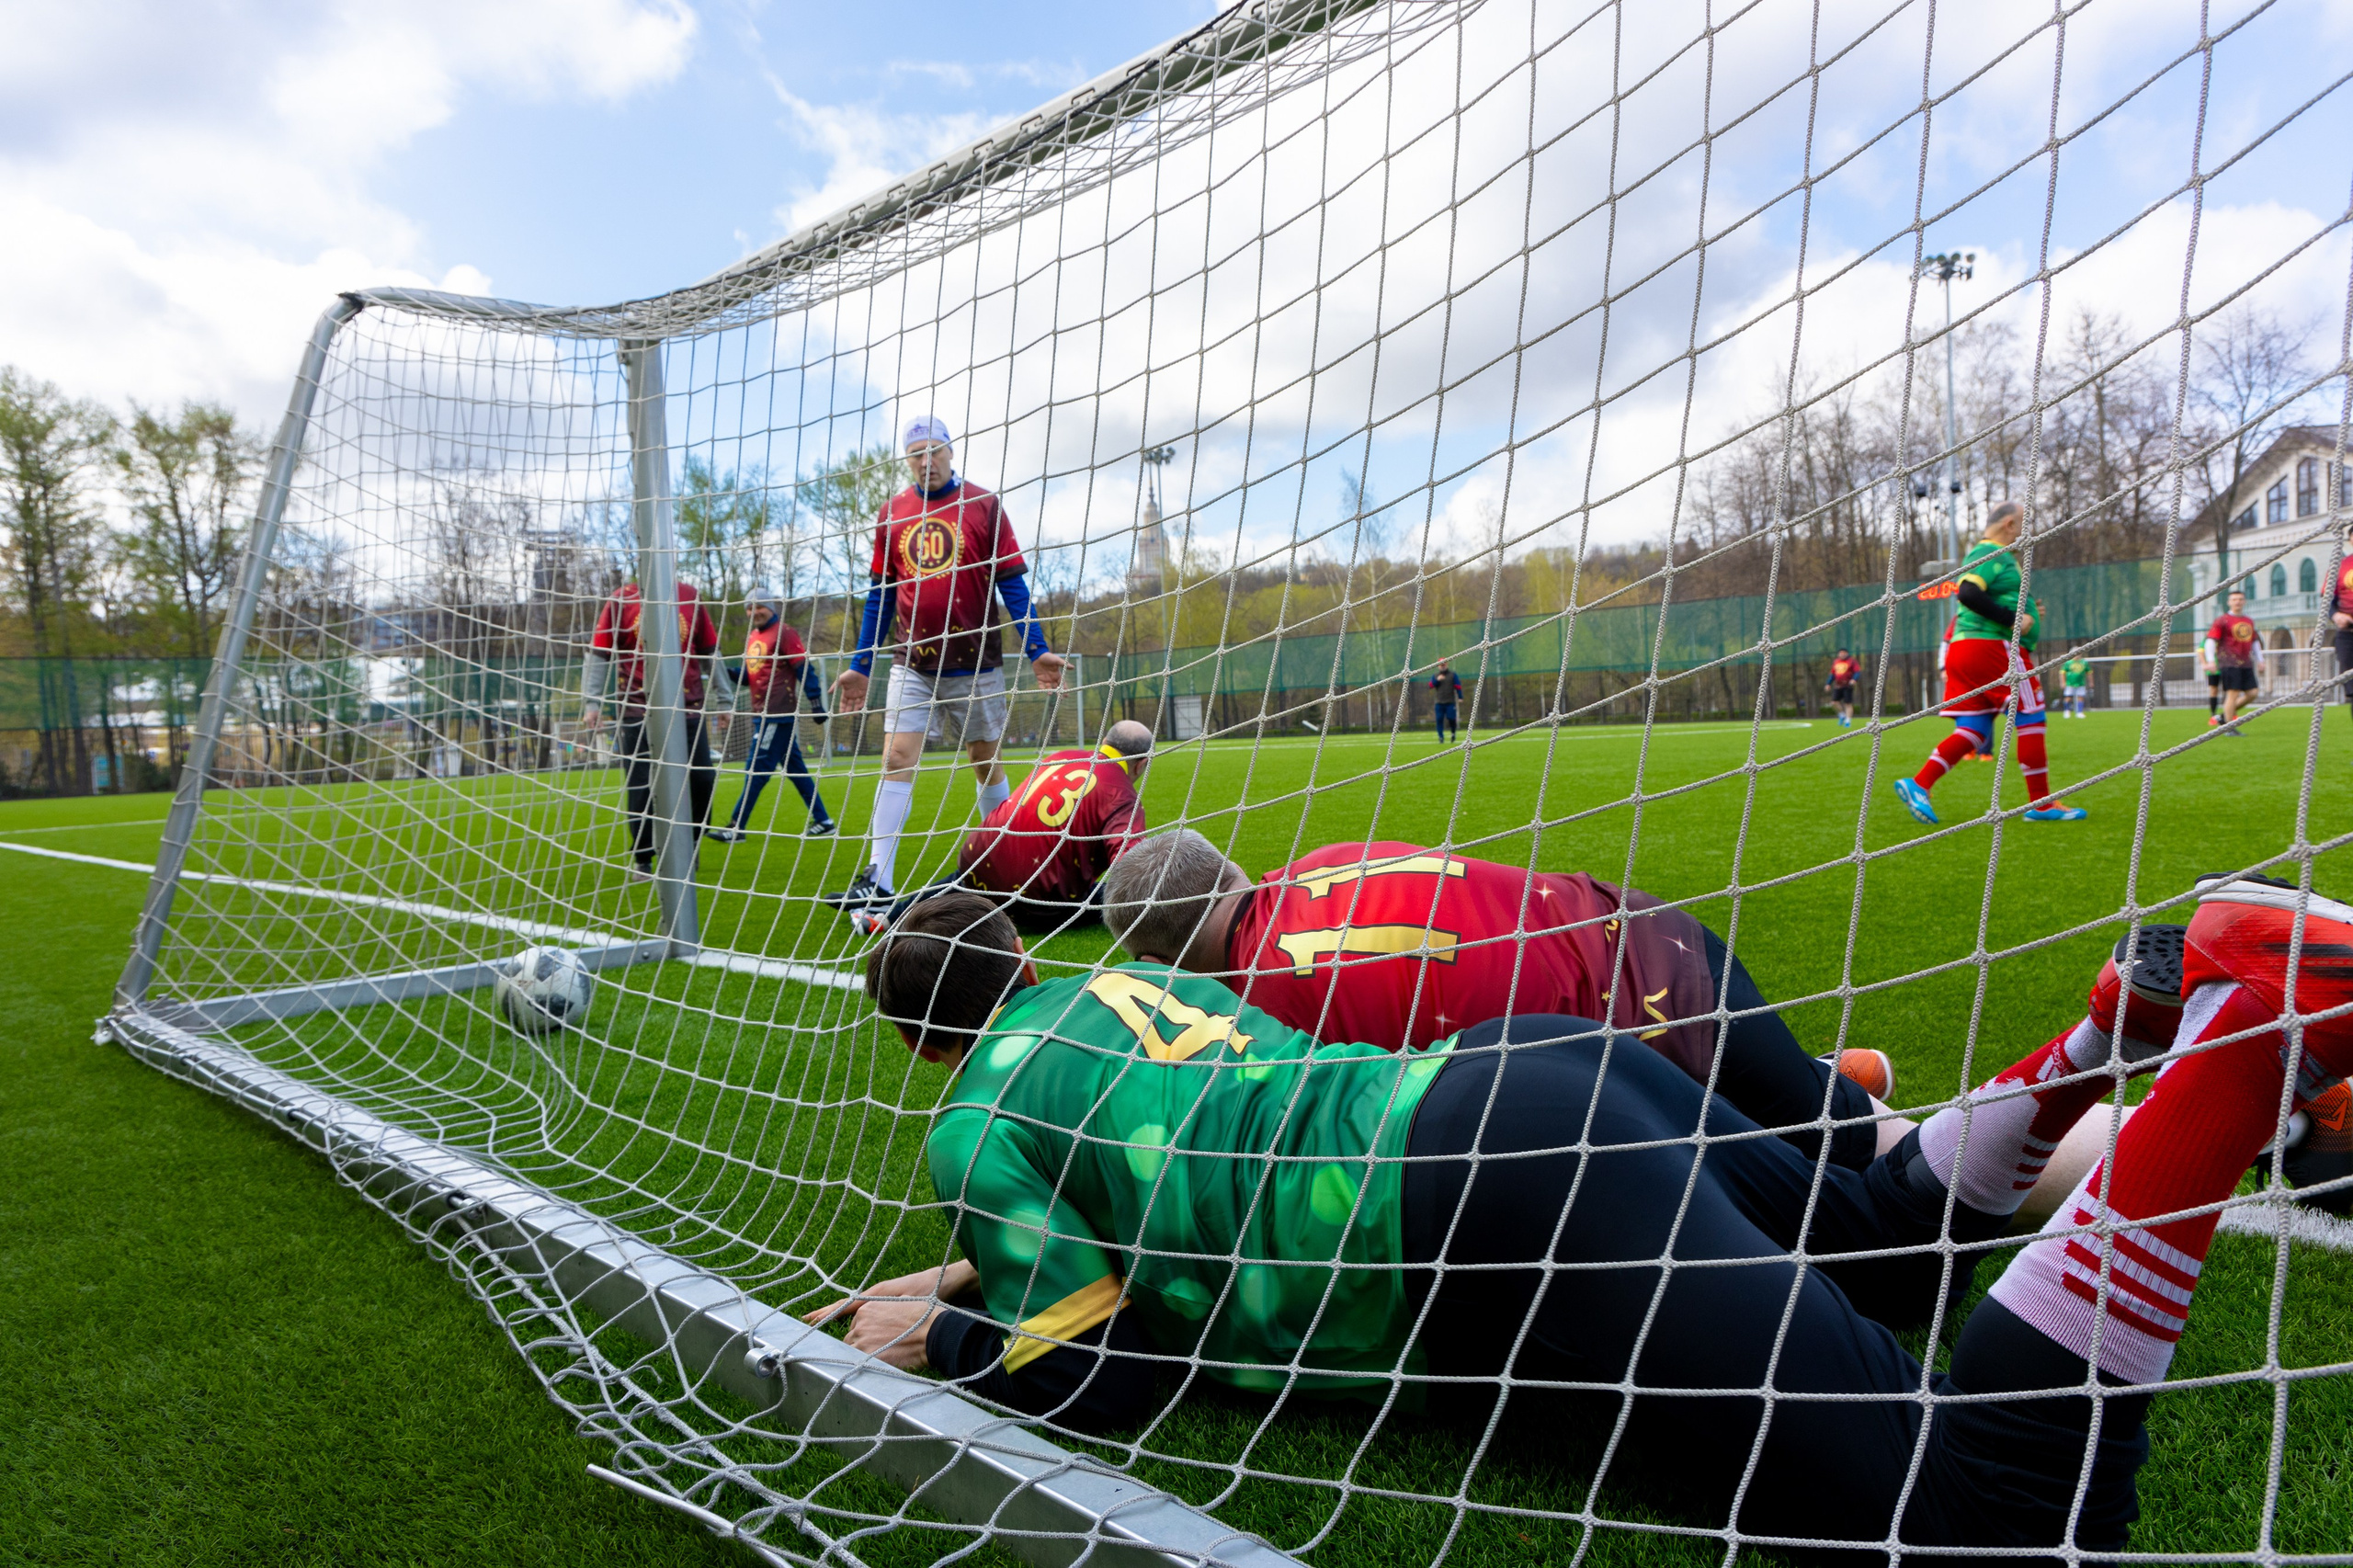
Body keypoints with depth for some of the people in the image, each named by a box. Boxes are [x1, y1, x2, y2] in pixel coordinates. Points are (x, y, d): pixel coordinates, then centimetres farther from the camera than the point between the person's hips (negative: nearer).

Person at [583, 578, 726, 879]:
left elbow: (710, 653, 15)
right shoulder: (622, 598, 2)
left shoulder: (690, 596, 8)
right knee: (641, 787, -1)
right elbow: (599, 654, 2)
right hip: (639, 712, -2)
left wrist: (724, 697, 16)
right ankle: (642, 860, 12)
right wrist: (591, 702, -6)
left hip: (688, 709, 2)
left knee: (702, 780, 1)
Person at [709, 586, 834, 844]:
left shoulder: (784, 633, -7)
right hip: (762, 714, 9)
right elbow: (748, 676, 23)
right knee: (794, 767, 11)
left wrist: (816, 703, -17)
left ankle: (736, 827, -3)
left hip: (778, 714, -9)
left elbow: (804, 668, -12)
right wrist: (729, 673, 2)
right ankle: (822, 821, 17)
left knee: (757, 768, -7)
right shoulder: (752, 638, 18)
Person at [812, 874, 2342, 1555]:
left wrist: (944, 1339, 20)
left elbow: (1102, 1375, 5)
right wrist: (1004, 1267, 39)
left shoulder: (976, 1132, 5)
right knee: (1879, 1247, 31)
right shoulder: (1128, 977, 26)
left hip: (1495, 1198, -8)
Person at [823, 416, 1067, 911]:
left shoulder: (984, 504, 0)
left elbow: (1012, 583, 0)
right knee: (896, 759, -8)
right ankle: (877, 881, -8)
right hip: (912, 663, 2)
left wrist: (1036, 650, -7)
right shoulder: (892, 514, 8)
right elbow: (880, 595, 12)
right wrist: (860, 666, 9)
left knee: (986, 764, 8)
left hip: (975, 664, -2)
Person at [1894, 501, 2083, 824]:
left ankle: (1917, 784, -9)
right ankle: (2041, 803, 4)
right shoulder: (1992, 554, -9)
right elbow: (1968, 594, -25)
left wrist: (2023, 609, 19)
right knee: (2031, 719, -2)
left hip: (1969, 651, 10)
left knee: (1973, 730, 4)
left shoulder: (1985, 554, 24)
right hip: (1994, 648, -10)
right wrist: (2013, 619, -22)